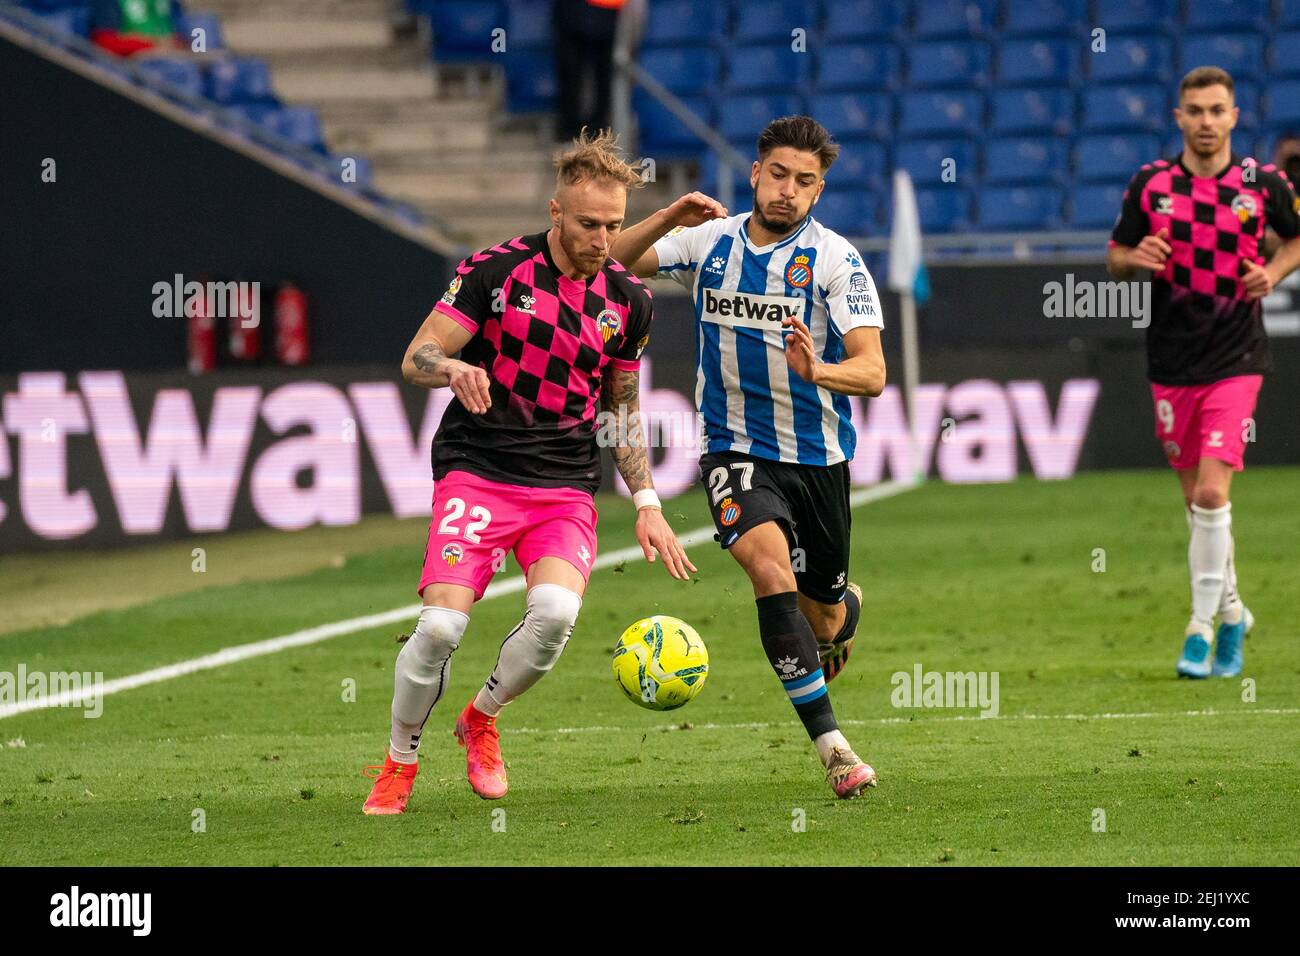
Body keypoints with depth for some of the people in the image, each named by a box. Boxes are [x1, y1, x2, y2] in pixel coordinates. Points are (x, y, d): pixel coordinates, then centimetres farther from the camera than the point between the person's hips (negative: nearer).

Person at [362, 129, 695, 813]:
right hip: (476, 472, -2)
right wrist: (454, 368, -27)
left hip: (565, 487, 3)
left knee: (556, 610, -26)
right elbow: (416, 358, -4)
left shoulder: (627, 301, 8)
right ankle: (399, 762, 6)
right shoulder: (495, 269, -3)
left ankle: (482, 719, 4)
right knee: (442, 624, -21)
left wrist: (647, 506, 13)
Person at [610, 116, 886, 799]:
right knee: (770, 567, -28)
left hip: (819, 458, 0)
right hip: (736, 452, 0)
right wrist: (668, 219, -16)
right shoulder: (709, 241, 0)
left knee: (822, 621, 12)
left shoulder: (835, 259, -11)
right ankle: (831, 746, -26)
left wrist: (816, 370, -41)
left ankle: (846, 608, 54)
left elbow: (872, 371, -19)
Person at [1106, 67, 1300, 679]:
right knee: (1195, 498, 10)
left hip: (1236, 360, -3)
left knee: (1211, 492, -15)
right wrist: (1135, 257, -13)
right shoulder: (1150, 184, 1)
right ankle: (1231, 612, 29)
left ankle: (1202, 627, -6)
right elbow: (1115, 260, 10)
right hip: (1172, 362, 3)